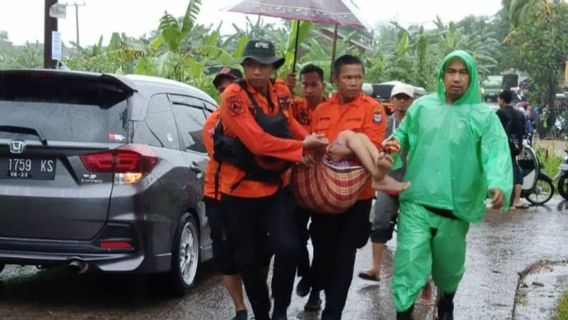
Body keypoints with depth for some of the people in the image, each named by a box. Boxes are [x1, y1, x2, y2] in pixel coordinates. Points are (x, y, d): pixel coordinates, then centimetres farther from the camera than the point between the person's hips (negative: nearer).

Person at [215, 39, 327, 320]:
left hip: (276, 185, 4)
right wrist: (302, 147, -20)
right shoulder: (233, 96, -18)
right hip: (241, 189, -4)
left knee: (287, 246, -14)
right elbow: (257, 141, -26)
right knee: (249, 258, 7)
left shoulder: (280, 93, 2)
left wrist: (308, 138, 4)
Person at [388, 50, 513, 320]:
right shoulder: (422, 106, 4)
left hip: (455, 207, 0)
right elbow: (403, 134, 18)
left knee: (449, 267, 20)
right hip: (415, 202, 0)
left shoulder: (484, 116, -4)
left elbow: (497, 154, -17)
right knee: (409, 263, -10)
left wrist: (499, 185, -36)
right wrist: (395, 143, -6)